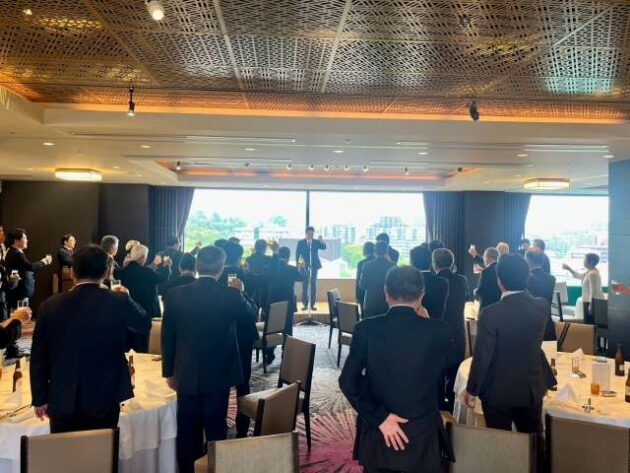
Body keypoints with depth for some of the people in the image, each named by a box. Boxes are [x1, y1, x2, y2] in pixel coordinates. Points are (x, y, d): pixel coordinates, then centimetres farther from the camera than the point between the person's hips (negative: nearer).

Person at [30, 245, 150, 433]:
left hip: (62, 403, 2)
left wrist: (40, 399, 11)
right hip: (104, 402, -1)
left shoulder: (50, 306, -5)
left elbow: (38, 358, 0)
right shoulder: (118, 302, -11)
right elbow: (145, 324, 8)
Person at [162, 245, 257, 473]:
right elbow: (252, 315, 6)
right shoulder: (231, 295, -15)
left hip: (186, 374, 1)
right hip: (218, 374, -1)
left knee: (187, 431, 13)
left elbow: (167, 337, -2)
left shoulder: (176, 294, -9)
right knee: (216, 429, 13)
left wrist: (169, 372, 9)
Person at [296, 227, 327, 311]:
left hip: (314, 266, 1)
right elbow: (297, 254, 2)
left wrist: (322, 241, -33)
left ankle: (312, 304, 8)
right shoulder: (300, 243, 3)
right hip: (304, 267, -1)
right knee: (304, 286, 0)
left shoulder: (316, 242, 5)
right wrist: (298, 265, -7)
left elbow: (324, 247, -13)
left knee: (313, 286, 2)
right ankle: (305, 304, 6)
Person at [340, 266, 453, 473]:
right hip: (422, 433, 0)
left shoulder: (366, 329, -13)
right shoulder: (438, 330, -14)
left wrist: (379, 418, -11)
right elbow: (440, 373, 4)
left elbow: (348, 382, -16)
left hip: (377, 435, 0)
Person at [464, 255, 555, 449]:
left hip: (498, 392, -4)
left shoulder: (490, 313, -24)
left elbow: (481, 356, -19)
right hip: (532, 389, 4)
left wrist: (471, 389, -4)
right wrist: (523, 287, 8)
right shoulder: (542, 307, -10)